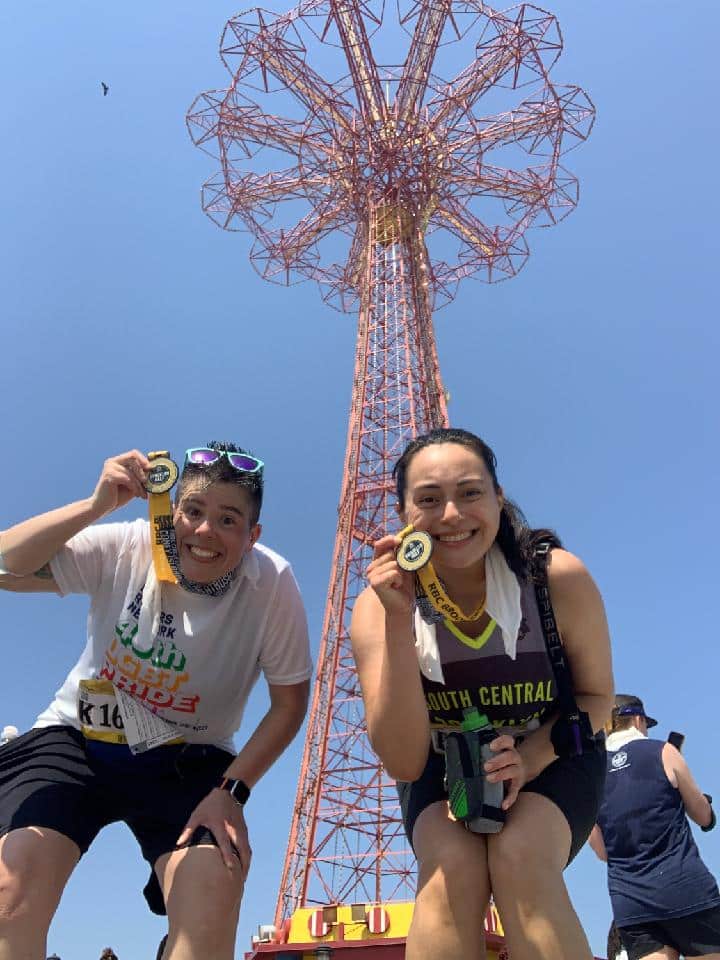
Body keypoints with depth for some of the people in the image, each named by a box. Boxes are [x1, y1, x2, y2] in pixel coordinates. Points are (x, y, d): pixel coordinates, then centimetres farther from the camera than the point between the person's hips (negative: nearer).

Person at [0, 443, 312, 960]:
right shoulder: (127, 547, -18)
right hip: (77, 738, 1)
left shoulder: (273, 583, -20)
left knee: (215, 897, -22)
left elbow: (289, 701, -10)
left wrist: (231, 790, -17)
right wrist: (97, 505, -34)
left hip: (185, 760, 0)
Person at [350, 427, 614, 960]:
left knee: (520, 857, -30)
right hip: (441, 769, 1)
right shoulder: (380, 604, -22)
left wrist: (529, 757, -26)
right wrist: (398, 619, -37)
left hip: (551, 759, 0)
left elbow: (597, 695, -7)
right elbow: (403, 762, -25)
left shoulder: (559, 577, -24)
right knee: (450, 870, -27)